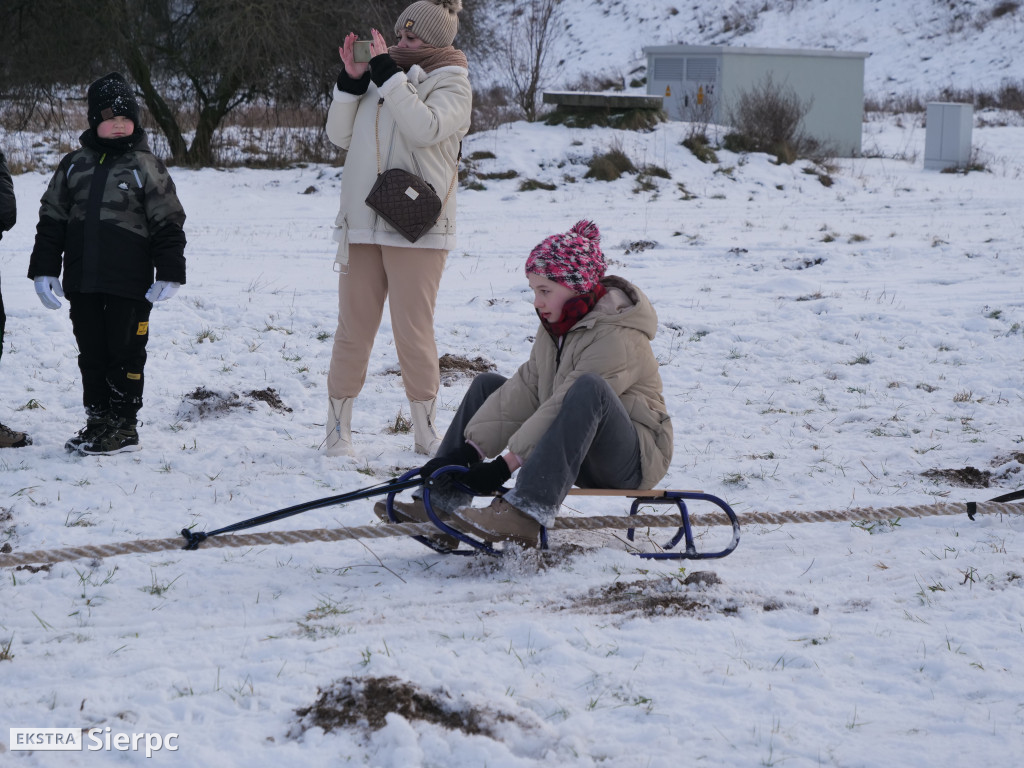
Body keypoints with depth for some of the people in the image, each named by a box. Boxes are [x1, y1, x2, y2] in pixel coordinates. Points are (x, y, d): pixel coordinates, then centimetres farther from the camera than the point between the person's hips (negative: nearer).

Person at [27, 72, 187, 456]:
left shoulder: (146, 165, -1)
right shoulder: (74, 164, 10)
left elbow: (168, 223, -2)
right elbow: (51, 219, 13)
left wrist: (170, 274, -7)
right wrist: (44, 269, 7)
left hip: (130, 284, -4)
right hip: (82, 283, 4)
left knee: (125, 352, 0)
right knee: (91, 352, 10)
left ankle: (124, 427, 9)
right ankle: (98, 420, 19)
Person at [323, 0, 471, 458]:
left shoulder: (452, 84, 1)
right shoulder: (379, 79, 14)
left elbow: (426, 128, -18)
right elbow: (340, 136, 12)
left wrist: (391, 76, -16)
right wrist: (350, 83, 0)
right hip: (362, 226, 4)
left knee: (414, 333, -2)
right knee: (352, 330, 5)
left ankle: (425, 432, 10)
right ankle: (338, 431, 12)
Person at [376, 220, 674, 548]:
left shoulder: (618, 337, -22)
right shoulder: (558, 322, 4)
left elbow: (563, 407, -28)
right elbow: (526, 388, -1)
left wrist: (505, 464, -30)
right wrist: (468, 450, -11)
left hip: (635, 459, -9)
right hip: (577, 453, 9)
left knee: (589, 387, -38)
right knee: (488, 385, 7)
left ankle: (526, 513, -46)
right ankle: (443, 500, -5)